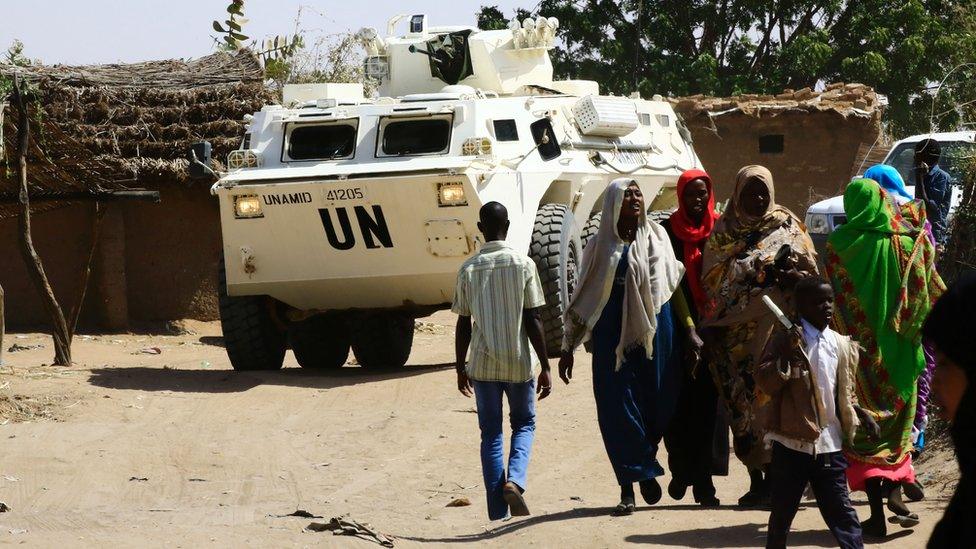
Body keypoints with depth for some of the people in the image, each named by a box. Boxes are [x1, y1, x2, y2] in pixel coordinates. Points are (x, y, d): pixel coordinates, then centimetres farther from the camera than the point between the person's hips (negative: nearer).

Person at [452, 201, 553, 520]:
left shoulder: (469, 269, -2)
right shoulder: (523, 265, -7)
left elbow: (463, 324, 2)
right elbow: (533, 320, -7)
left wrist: (461, 368, 13)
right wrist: (545, 367, -2)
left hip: (484, 363, 1)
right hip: (519, 362, -1)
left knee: (491, 435, 8)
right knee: (524, 424, 18)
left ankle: (498, 515, 6)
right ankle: (515, 481, -9)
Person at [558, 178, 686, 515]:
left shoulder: (657, 238, 9)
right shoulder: (601, 247, 7)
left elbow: (675, 286, 8)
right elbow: (583, 299, 10)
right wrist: (568, 348, 9)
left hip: (655, 332, 1)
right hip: (613, 336, -1)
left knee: (655, 403, 1)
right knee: (618, 409, -5)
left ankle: (644, 469, 26)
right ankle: (628, 487, 0)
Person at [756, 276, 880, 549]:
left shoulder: (842, 345, 9)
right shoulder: (784, 340, -4)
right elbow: (764, 381, -12)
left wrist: (862, 414, 6)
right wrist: (789, 355, -22)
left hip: (829, 444, 3)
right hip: (792, 443, -3)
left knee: (841, 511, 1)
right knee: (782, 512, 8)